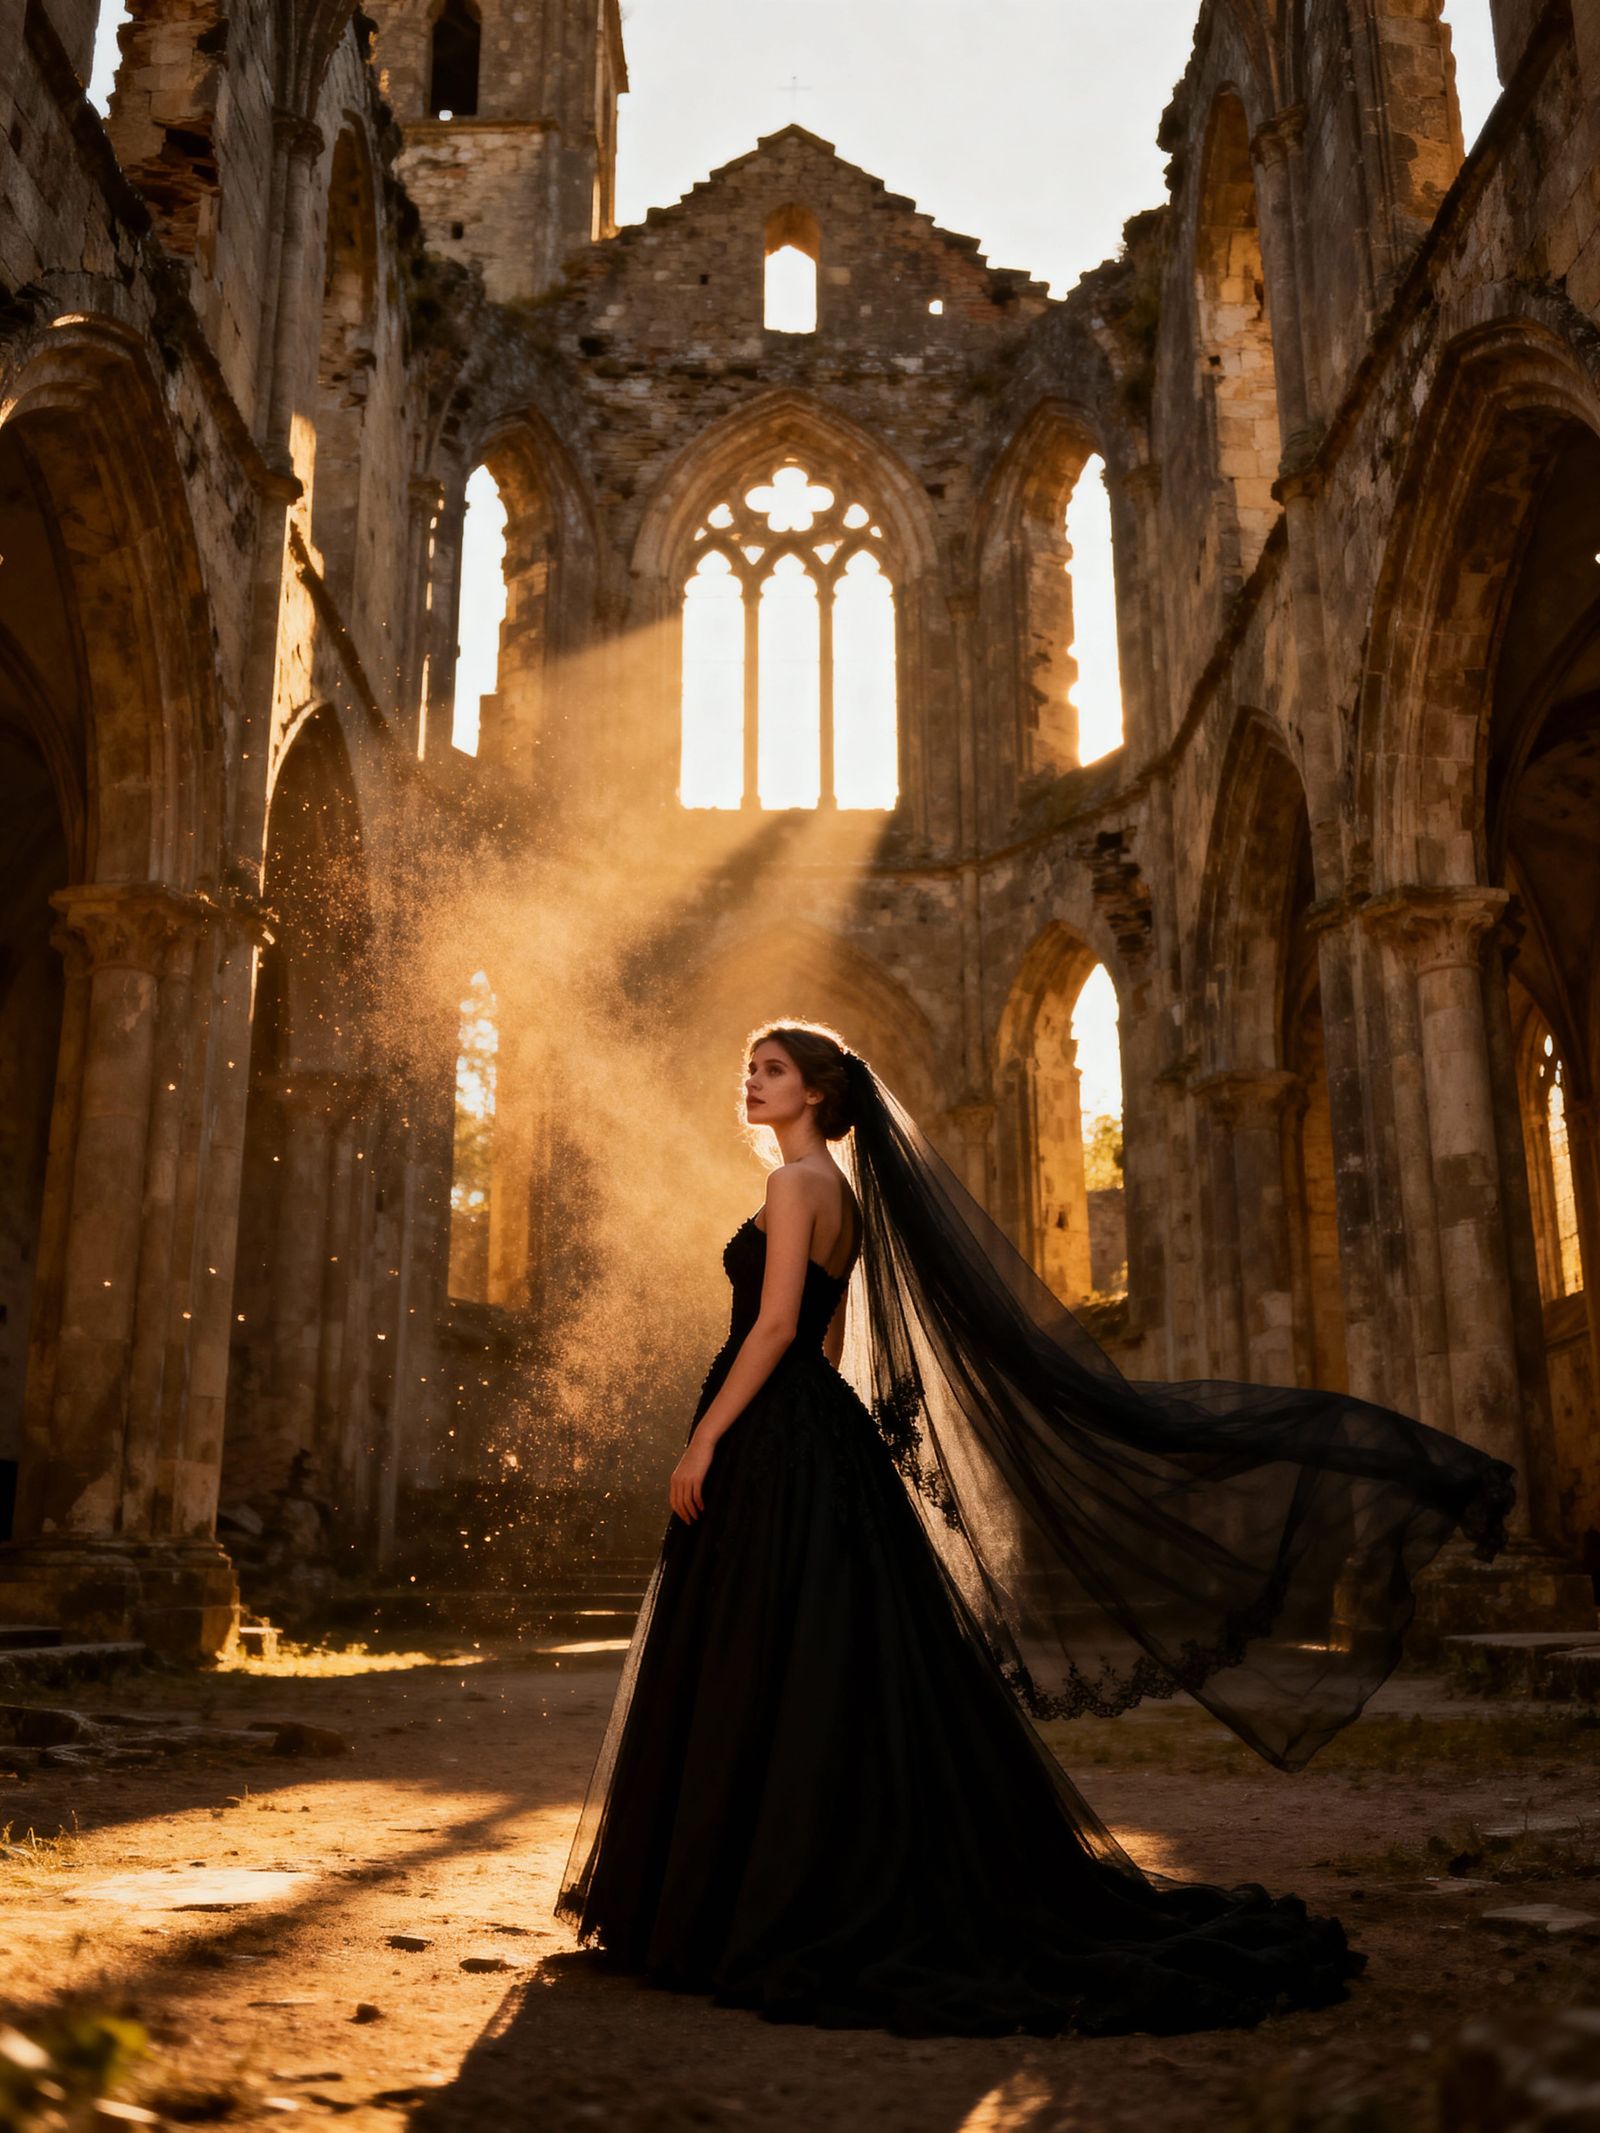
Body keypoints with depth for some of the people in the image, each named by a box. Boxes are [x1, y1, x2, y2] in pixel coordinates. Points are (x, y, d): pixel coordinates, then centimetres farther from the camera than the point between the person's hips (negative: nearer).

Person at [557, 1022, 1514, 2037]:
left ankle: (766, 1908, 2)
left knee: (770, 1677, -4)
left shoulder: (795, 1181, -11)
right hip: (820, 1435, 10)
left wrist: (704, 1441, -18)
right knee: (839, 1678, 12)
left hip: (775, 1447, -10)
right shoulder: (844, 1193, 17)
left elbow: (778, 1326, -20)